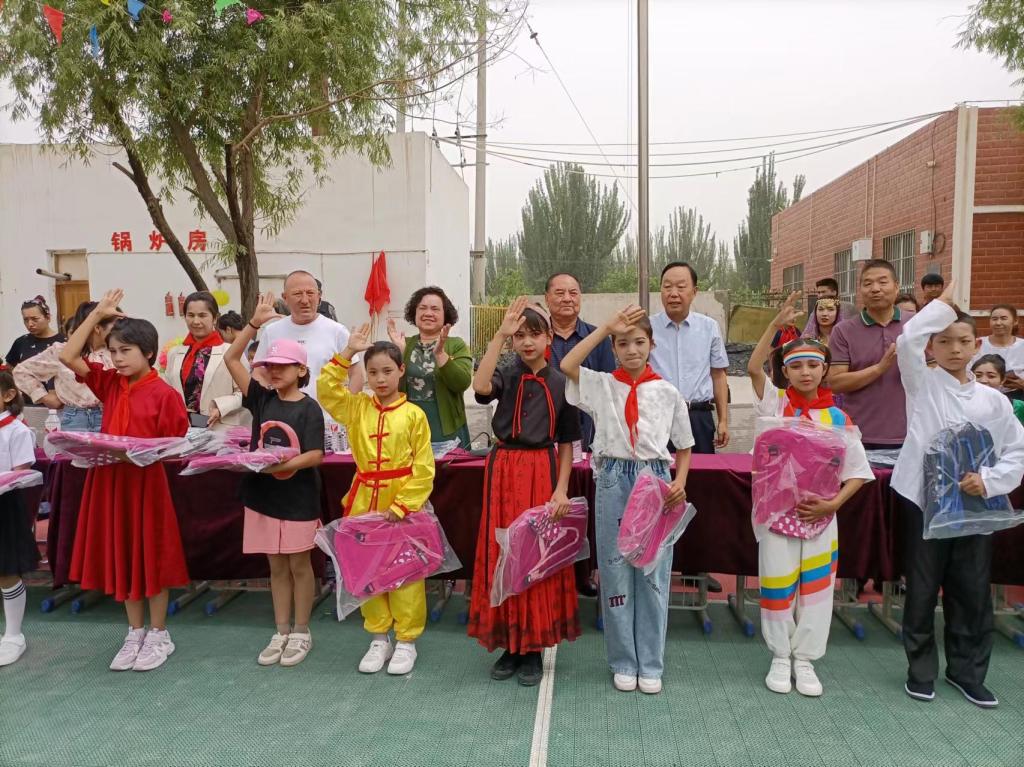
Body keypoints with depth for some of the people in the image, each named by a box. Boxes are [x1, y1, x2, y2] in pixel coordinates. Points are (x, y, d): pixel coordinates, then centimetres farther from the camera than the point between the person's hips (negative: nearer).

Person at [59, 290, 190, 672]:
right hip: (109, 481, 6)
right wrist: (97, 314, -1)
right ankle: (135, 633, 28)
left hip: (147, 482, -6)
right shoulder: (110, 384, 5)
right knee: (121, 556, 14)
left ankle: (159, 635, 22)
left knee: (151, 557, 6)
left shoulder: (164, 394, -12)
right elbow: (68, 356, 0)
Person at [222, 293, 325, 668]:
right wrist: (255, 323, -4)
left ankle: (301, 633, 22)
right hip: (263, 493, 5)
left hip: (298, 496, -4)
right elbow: (231, 359, 1)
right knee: (276, 566, 14)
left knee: (299, 564, 8)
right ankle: (281, 632, 26)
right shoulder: (262, 399, 3)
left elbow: (315, 454, -16)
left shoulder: (308, 407, -10)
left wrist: (282, 464, -28)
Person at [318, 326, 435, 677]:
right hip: (364, 501, 4)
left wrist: (399, 507, -13)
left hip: (402, 505, -4)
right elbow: (326, 387, -3)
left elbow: (423, 470, -7)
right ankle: (379, 637, 27)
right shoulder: (357, 407, 5)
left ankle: (406, 641, 20)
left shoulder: (413, 414, -7)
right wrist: (348, 352, -8)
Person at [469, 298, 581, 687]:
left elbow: (566, 443, 4)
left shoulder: (561, 383, 2)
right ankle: (510, 643, 21)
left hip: (542, 472, -1)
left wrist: (561, 489, -6)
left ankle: (534, 647, 19)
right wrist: (500, 334, -22)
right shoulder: (506, 376, 2)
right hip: (504, 471, 1)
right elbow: (480, 386, -23)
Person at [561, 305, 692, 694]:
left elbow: (684, 446, 12)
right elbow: (566, 366, -17)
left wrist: (680, 481, -6)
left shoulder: (668, 392, 5)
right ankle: (623, 662, 22)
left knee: (653, 573, 7)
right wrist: (607, 326, -12)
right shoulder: (601, 385, 2)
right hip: (613, 480, 0)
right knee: (615, 570, 6)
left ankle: (650, 665, 22)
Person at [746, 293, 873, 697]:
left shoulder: (838, 417, -1)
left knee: (816, 589, 11)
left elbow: (858, 469, 2)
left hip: (821, 516, 2)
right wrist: (777, 324, -26)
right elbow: (753, 368, -21)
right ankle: (780, 657, 28)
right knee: (777, 587, 9)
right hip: (777, 512, -1)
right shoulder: (775, 403, -4)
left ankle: (805, 659, 28)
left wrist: (834, 503, -11)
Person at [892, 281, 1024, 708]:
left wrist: (990, 480, -10)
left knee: (972, 592, 11)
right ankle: (921, 669, 23)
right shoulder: (923, 384, -1)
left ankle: (967, 671, 28)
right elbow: (907, 341, -18)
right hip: (925, 501, -2)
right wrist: (943, 303, -8)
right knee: (922, 590, 7)